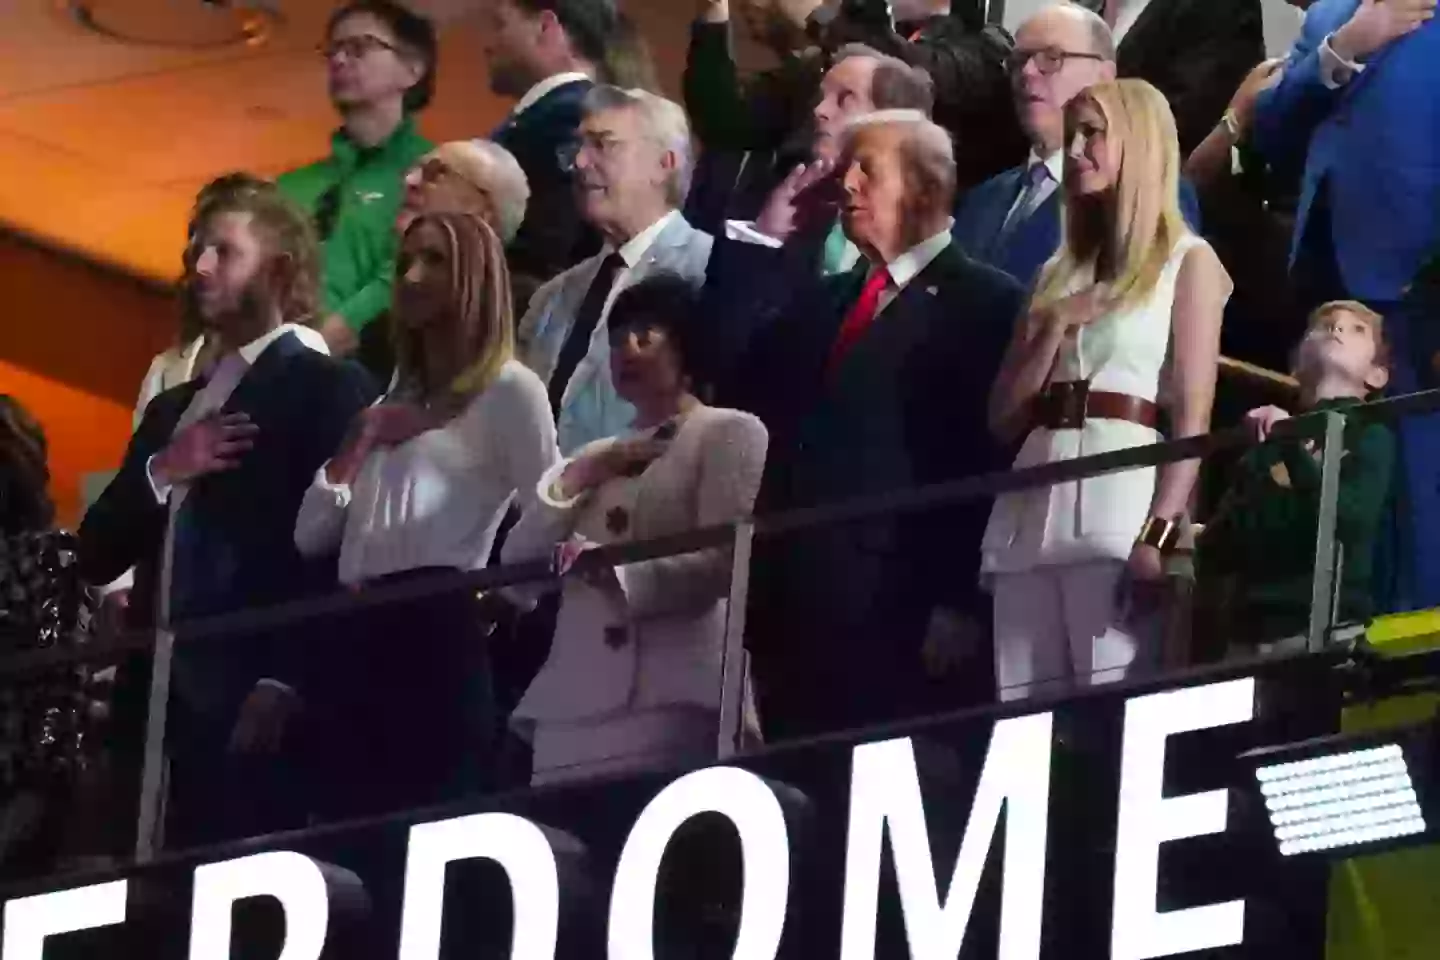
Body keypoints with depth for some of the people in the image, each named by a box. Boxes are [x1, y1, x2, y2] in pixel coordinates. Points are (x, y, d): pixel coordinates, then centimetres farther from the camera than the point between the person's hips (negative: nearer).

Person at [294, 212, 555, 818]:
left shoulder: (509, 389, 3)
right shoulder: (392, 400, 27)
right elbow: (310, 536, 18)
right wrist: (358, 442, 7)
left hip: (444, 634, -7)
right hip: (360, 637, 7)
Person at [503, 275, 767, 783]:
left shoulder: (729, 433, 7)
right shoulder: (595, 458, 30)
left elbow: (726, 560, -8)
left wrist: (618, 575, -22)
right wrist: (572, 481, 5)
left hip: (667, 701, -6)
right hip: (569, 707, 6)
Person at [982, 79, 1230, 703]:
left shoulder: (1188, 261, 7)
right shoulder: (1058, 272, 24)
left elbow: (1192, 417, -3)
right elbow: (1003, 418, 18)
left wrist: (1159, 533, -16)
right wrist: (1054, 329, 2)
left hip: (1122, 495, -6)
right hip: (1034, 507, 6)